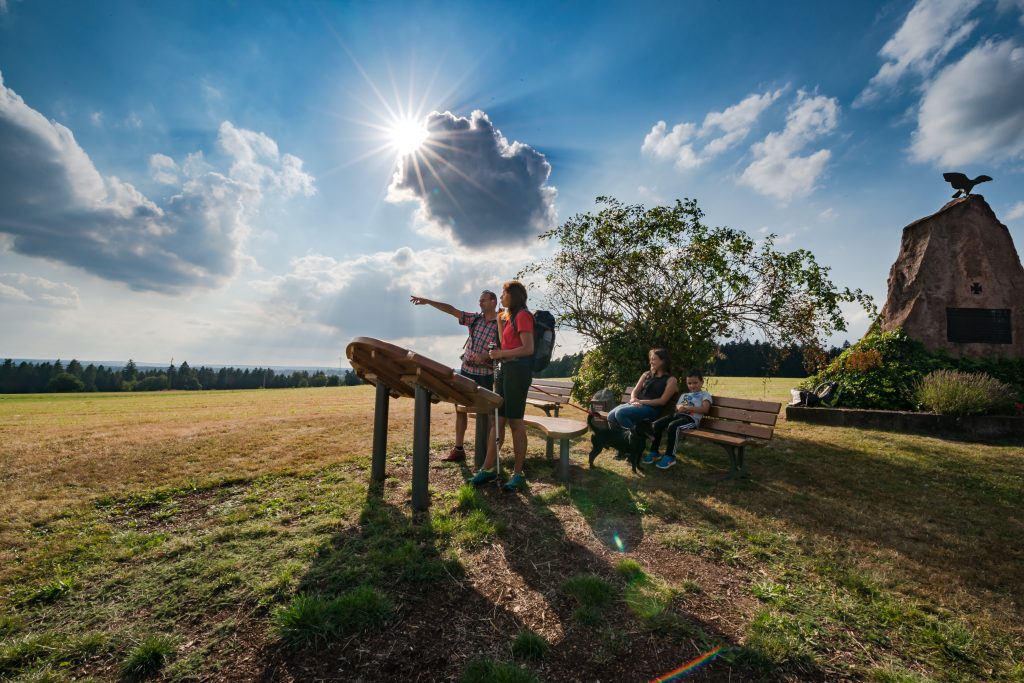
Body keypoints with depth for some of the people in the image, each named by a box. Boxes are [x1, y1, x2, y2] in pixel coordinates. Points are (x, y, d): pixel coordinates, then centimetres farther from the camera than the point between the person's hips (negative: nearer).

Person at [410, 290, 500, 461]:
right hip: (466, 370, 5)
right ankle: (458, 449, 15)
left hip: (485, 374, -5)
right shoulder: (475, 318, 6)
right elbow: (451, 310, 3)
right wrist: (427, 301, -4)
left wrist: (486, 356, -27)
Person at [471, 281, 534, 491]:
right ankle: (489, 468, 16)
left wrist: (501, 354, -16)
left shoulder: (523, 316, -8)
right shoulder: (511, 317, 21)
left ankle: (518, 473, 8)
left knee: (515, 422, -3)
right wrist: (500, 321, 16)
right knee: (496, 420, 8)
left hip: (518, 370, -9)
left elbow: (528, 348, -17)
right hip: (505, 369, 9)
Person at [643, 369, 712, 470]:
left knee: (673, 426, -36)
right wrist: (679, 407, -3)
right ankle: (654, 453, -10)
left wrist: (687, 408, -14)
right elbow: (675, 407, 22)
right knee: (656, 424, -18)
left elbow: (705, 409, -6)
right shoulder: (684, 395, 31)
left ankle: (670, 457, -26)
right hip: (678, 415, 6)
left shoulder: (705, 395, 12)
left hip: (692, 418, -6)